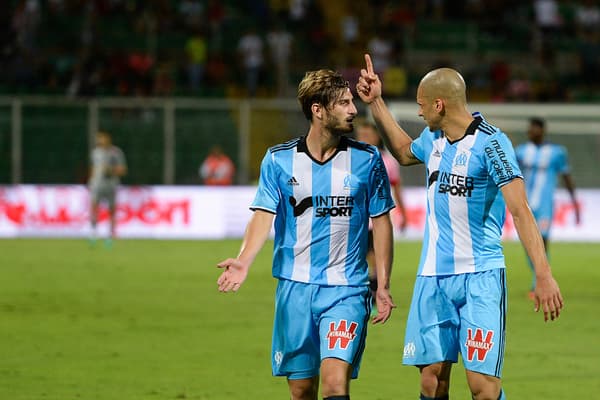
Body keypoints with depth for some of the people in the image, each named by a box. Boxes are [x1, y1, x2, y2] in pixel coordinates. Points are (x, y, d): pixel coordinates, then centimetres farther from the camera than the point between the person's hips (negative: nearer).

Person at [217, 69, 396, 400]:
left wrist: (382, 285, 4)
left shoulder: (367, 159, 2)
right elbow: (264, 215, -4)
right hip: (295, 288, 1)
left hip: (346, 289, -1)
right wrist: (244, 260, -23)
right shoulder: (279, 159, 1)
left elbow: (381, 223, 8)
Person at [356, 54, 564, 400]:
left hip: (480, 278, -7)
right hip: (433, 277, 7)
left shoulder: (490, 143, -13)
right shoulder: (433, 138, 11)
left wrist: (543, 275, -25)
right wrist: (376, 103, 32)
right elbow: (404, 152, 36)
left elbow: (520, 211, -18)